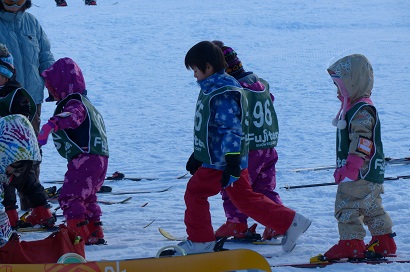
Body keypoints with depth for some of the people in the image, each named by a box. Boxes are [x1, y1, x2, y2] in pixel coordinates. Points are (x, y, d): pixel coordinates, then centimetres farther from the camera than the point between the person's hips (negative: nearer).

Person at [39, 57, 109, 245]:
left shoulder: (75, 103, -13)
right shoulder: (84, 103, 22)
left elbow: (71, 116, -37)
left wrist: (49, 126, -53)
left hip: (85, 159, -11)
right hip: (99, 159, 11)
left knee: (69, 197, -11)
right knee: (87, 198, 23)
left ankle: (80, 236, -17)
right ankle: (95, 234, 27)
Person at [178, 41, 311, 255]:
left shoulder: (222, 94, -19)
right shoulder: (211, 89, 13)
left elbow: (231, 130, -23)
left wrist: (232, 163, -26)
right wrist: (197, 156, 27)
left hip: (221, 161, -10)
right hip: (215, 158, 10)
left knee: (195, 192, -2)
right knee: (245, 199, 11)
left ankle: (199, 241, 9)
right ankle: (290, 222, 13)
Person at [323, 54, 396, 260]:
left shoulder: (362, 111, -17)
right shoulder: (353, 108, 17)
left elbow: (361, 142, -24)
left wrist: (351, 167, -27)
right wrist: (342, 168, 25)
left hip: (362, 173, -11)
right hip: (370, 174, 11)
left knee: (347, 205, -10)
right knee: (371, 207, 16)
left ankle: (351, 242, -9)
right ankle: (384, 240, 22)